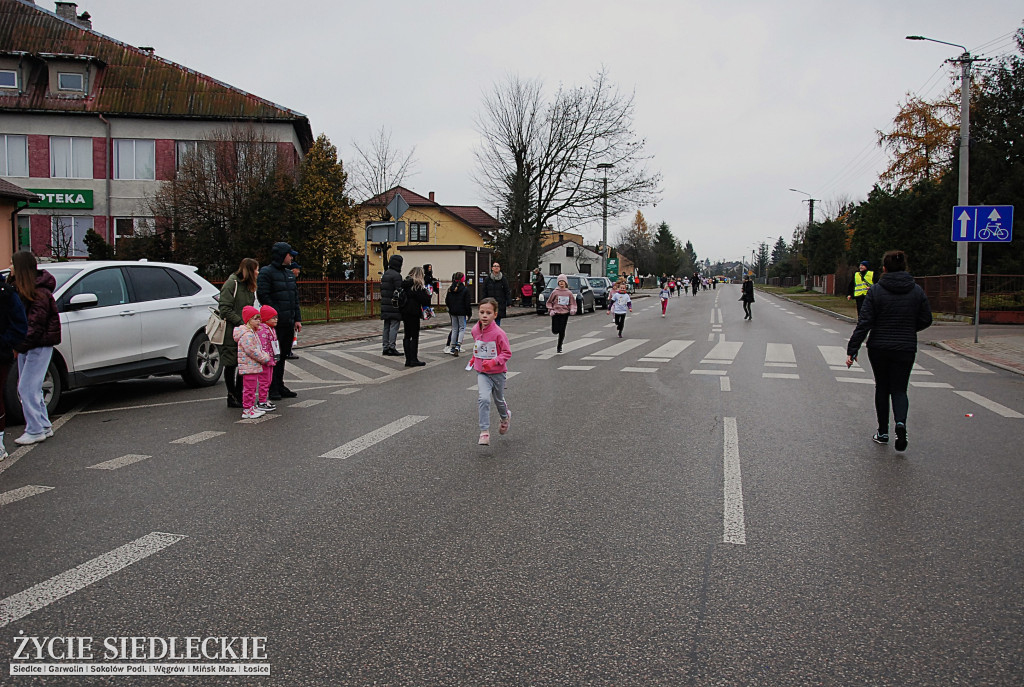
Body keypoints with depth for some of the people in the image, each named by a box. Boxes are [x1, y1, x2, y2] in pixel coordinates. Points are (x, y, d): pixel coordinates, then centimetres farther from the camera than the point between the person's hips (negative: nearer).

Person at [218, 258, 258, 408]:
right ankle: (232, 397, 10)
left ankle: (239, 396, 17)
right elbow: (224, 308, -16)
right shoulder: (232, 283, -11)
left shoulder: (249, 286, 15)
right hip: (231, 332, -8)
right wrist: (241, 322, -20)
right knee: (231, 365, 1)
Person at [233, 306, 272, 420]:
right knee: (249, 388, -4)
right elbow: (252, 352, -23)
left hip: (253, 366, 11)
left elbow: (259, 349, 23)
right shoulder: (246, 335, -20)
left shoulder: (252, 333, 16)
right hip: (249, 367, -11)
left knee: (252, 388, 17)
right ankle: (247, 410, 1)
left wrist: (267, 356, 8)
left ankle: (251, 407, 25)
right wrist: (266, 359, -15)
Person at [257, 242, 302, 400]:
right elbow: (263, 296, -15)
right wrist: (275, 316, -17)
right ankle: (273, 389, 5)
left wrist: (297, 319, 14)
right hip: (274, 323, -8)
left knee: (283, 355, 13)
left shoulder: (289, 273, 17)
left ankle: (280, 386, 22)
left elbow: (295, 297, 20)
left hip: (288, 322, 8)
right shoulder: (266, 272, -8)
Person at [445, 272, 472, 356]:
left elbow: (447, 301, 8)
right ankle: (458, 346, -14)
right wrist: (469, 312, 0)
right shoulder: (465, 290, -11)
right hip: (462, 312, -5)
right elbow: (467, 303, -10)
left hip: (453, 312, 5)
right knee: (462, 328, 3)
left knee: (454, 329, 13)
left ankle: (452, 348, 13)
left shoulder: (450, 289, 3)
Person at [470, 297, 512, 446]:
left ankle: (505, 417, 52)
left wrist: (494, 362, -27)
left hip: (497, 372, -2)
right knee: (483, 399, -18)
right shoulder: (475, 330, -4)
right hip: (481, 372, 2)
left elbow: (507, 353, -14)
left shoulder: (498, 333, -20)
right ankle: (484, 433, -14)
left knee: (499, 400, 18)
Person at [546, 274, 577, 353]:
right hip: (555, 313, -1)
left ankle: (559, 347, 14)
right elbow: (549, 302, 6)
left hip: (565, 314, 1)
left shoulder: (569, 293, 4)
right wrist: (550, 310, -7)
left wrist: (572, 310, -11)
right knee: (555, 331, -6)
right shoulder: (555, 292, 0)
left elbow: (572, 303, 8)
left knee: (562, 331, 0)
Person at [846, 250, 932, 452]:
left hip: (879, 348, -1)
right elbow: (926, 320, 4)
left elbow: (864, 323, -11)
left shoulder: (875, 291, -8)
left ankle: (883, 432, 19)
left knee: (882, 388, 14)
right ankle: (901, 422, -18)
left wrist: (852, 350, -9)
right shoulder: (917, 291, -1)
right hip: (905, 349, 1)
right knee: (899, 389, 9)